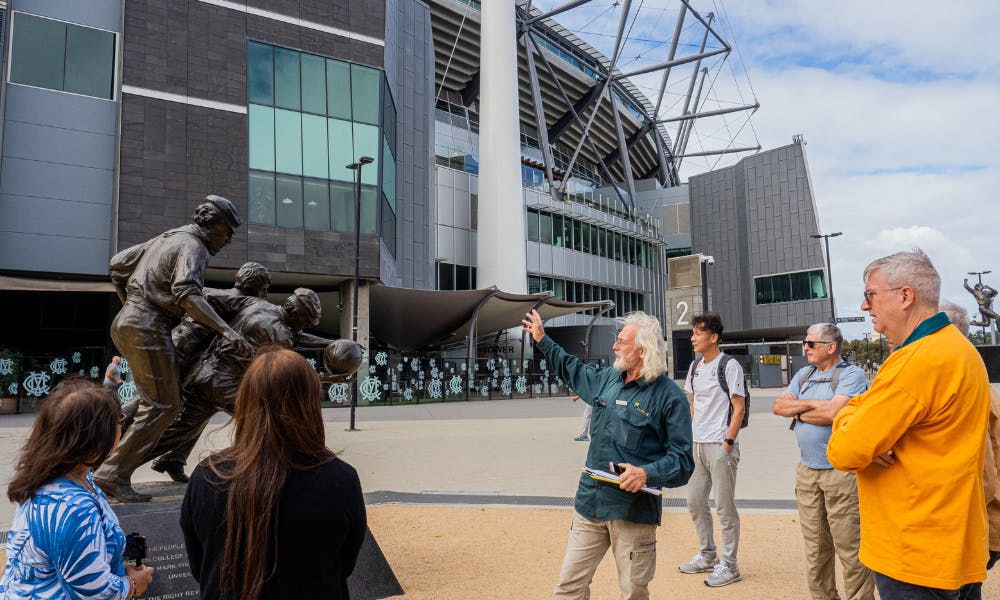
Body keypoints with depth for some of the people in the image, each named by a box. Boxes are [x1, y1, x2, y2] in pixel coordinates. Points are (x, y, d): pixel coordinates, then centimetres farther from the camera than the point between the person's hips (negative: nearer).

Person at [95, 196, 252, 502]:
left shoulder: (167, 238, 20)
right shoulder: (192, 247, -9)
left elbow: (118, 263, 26)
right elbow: (187, 293, -27)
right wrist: (226, 330, -34)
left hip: (126, 321, 10)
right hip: (147, 327, -10)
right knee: (163, 406, -7)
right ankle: (113, 475, -6)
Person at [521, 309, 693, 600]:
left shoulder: (669, 396, -10)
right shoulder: (607, 379, 9)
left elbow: (682, 459, -10)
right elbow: (574, 370, 31)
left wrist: (647, 473, -26)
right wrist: (543, 340, 33)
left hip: (633, 508, -6)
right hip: (590, 502, 6)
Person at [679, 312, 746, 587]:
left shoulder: (729, 366, -11)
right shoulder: (695, 367, 11)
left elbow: (739, 408, -12)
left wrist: (728, 443, -16)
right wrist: (690, 437, 10)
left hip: (720, 446, -8)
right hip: (697, 445, 8)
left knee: (725, 507, 0)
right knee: (695, 502, 15)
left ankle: (729, 565, 14)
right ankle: (708, 556, 31)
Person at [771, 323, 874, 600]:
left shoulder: (851, 375, -8)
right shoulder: (803, 374, 14)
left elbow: (832, 413, -21)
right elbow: (778, 406, 6)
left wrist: (797, 410, -5)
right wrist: (812, 404, -9)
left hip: (841, 472, -6)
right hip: (806, 471, 7)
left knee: (850, 548, -1)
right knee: (815, 548, 14)